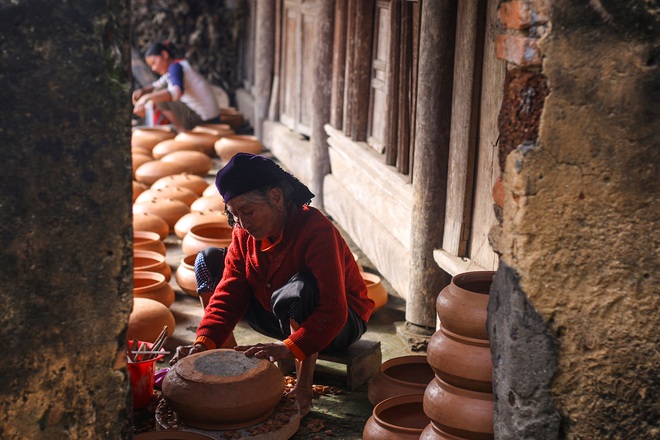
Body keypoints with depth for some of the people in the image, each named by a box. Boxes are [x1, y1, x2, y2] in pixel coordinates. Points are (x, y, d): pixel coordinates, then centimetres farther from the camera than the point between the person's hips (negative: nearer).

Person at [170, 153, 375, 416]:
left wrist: (288, 348, -51)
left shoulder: (316, 230, -29)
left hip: (337, 325, -6)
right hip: (279, 318, 7)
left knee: (299, 287, -41)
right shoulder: (244, 234, -8)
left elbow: (333, 312, -37)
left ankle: (303, 390, -29)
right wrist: (204, 342, -30)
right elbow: (229, 296, -13)